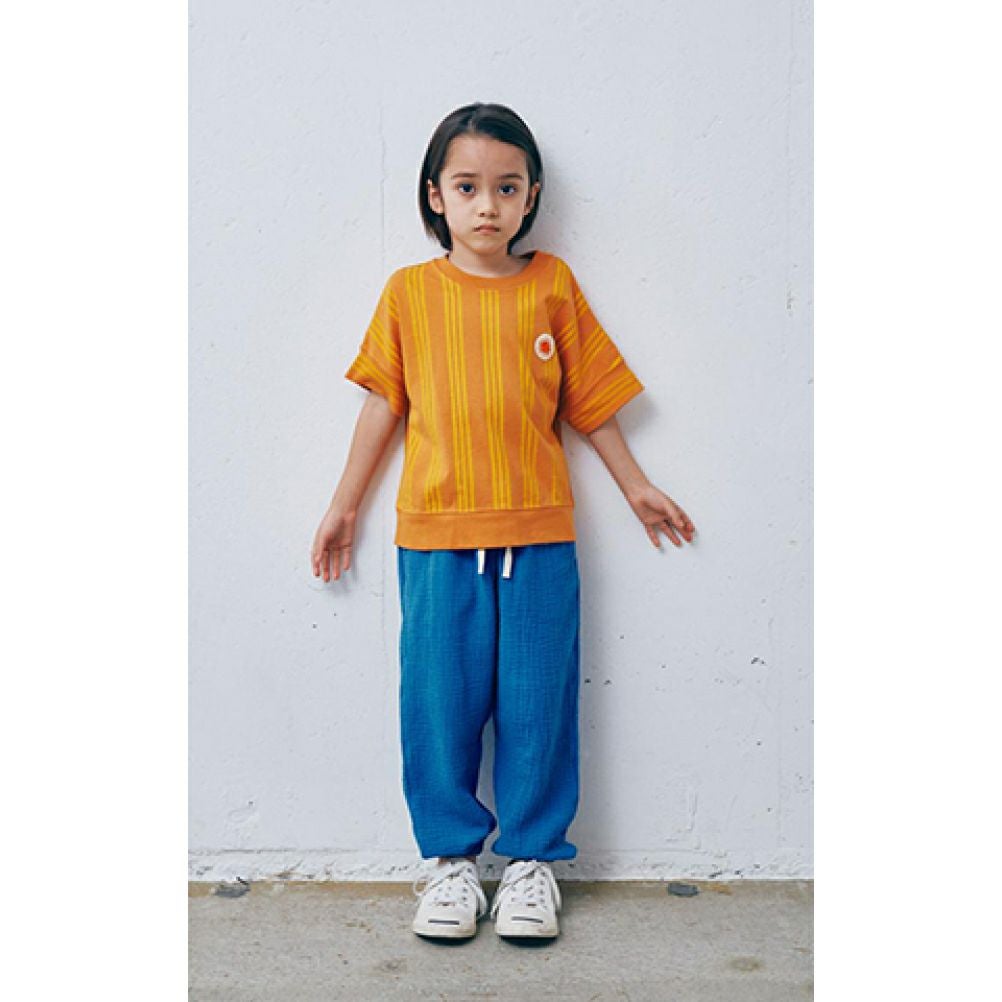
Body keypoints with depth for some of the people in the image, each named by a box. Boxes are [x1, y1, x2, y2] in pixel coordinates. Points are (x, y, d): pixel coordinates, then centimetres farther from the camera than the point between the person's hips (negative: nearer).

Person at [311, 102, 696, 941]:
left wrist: (636, 486, 17)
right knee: (439, 701, 5)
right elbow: (384, 404, 11)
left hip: (539, 533, 0)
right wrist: (345, 505, 13)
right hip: (436, 533, 0)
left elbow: (588, 398, 13)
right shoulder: (410, 291, 6)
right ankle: (451, 857, 23)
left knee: (538, 701, 6)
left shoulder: (552, 284, 7)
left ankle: (533, 858, 23)